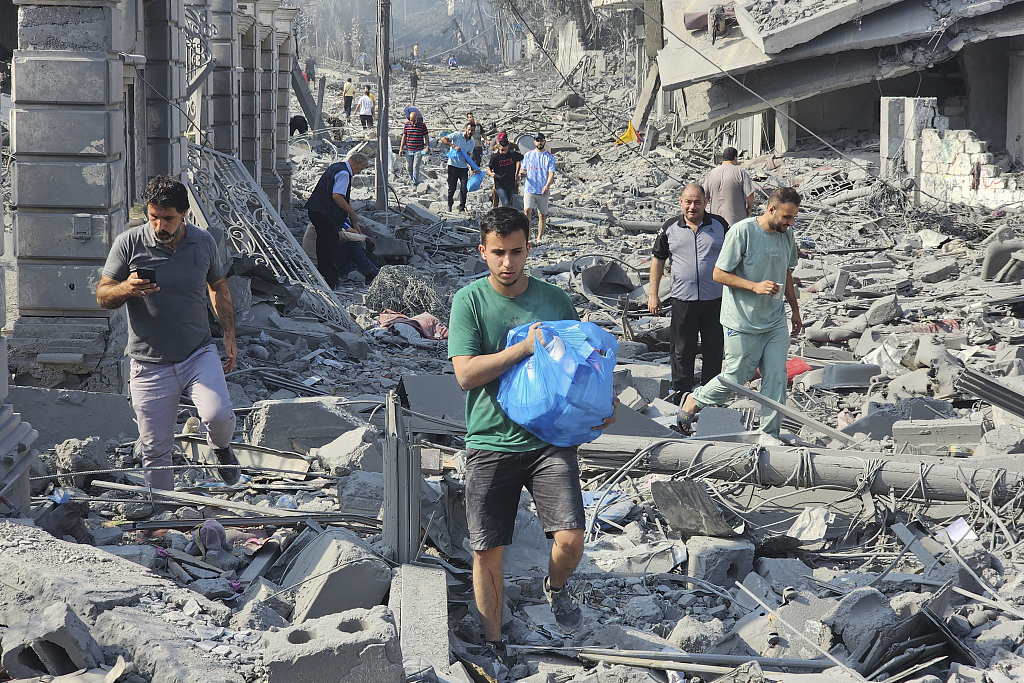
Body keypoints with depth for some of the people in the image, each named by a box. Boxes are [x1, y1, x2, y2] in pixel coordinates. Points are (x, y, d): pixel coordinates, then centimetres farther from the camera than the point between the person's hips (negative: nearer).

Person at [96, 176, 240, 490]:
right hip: (150, 364, 0)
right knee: (155, 452, 2)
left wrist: (229, 334, 11)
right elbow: (102, 296, -2)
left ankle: (221, 448, 13)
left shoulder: (204, 242, 1)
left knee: (219, 416, -23)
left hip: (199, 354, 1)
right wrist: (126, 289, -24)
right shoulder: (128, 243, -7)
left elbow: (218, 288, 18)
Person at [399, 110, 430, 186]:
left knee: (416, 167, -8)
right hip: (409, 150, 3)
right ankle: (411, 178, 33)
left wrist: (427, 146, -5)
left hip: (419, 150, -3)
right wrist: (401, 148, 6)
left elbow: (426, 136, 4)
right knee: (409, 166, 9)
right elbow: (404, 136, 9)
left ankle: (415, 182, -2)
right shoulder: (407, 124, 3)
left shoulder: (422, 125, -4)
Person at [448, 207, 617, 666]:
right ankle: (494, 646, 22)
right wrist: (526, 347, -20)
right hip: (491, 442, -1)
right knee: (487, 553, 3)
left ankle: (555, 589, 22)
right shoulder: (470, 301, -4)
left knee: (571, 540, -13)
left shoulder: (555, 300, 3)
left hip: (549, 438, 1)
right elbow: (466, 373, -14)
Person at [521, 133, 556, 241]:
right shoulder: (528, 155, 9)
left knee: (542, 214, 4)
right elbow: (523, 169, 16)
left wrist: (547, 186, -20)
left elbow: (551, 173, -4)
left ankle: (539, 238, 12)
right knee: (527, 210, -16)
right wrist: (523, 173, -10)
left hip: (543, 191, 0)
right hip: (530, 189, 0)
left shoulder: (550, 157, 4)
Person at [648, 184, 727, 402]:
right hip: (683, 300, 0)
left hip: (715, 300, 0)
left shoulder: (719, 225, 2)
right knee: (682, 351, 5)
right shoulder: (670, 228, 2)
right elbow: (658, 260, 10)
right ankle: (680, 394, 16)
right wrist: (653, 295, 6)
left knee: (713, 350, 9)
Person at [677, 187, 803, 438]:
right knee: (736, 377, 4)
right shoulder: (742, 232, -16)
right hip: (742, 322, -6)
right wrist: (755, 286, -23)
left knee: (776, 379, 0)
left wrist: (795, 309, 25)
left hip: (776, 322, 6)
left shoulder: (787, 235, 5)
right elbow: (719, 274, -14)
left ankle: (769, 436, 7)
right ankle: (693, 401, 28)